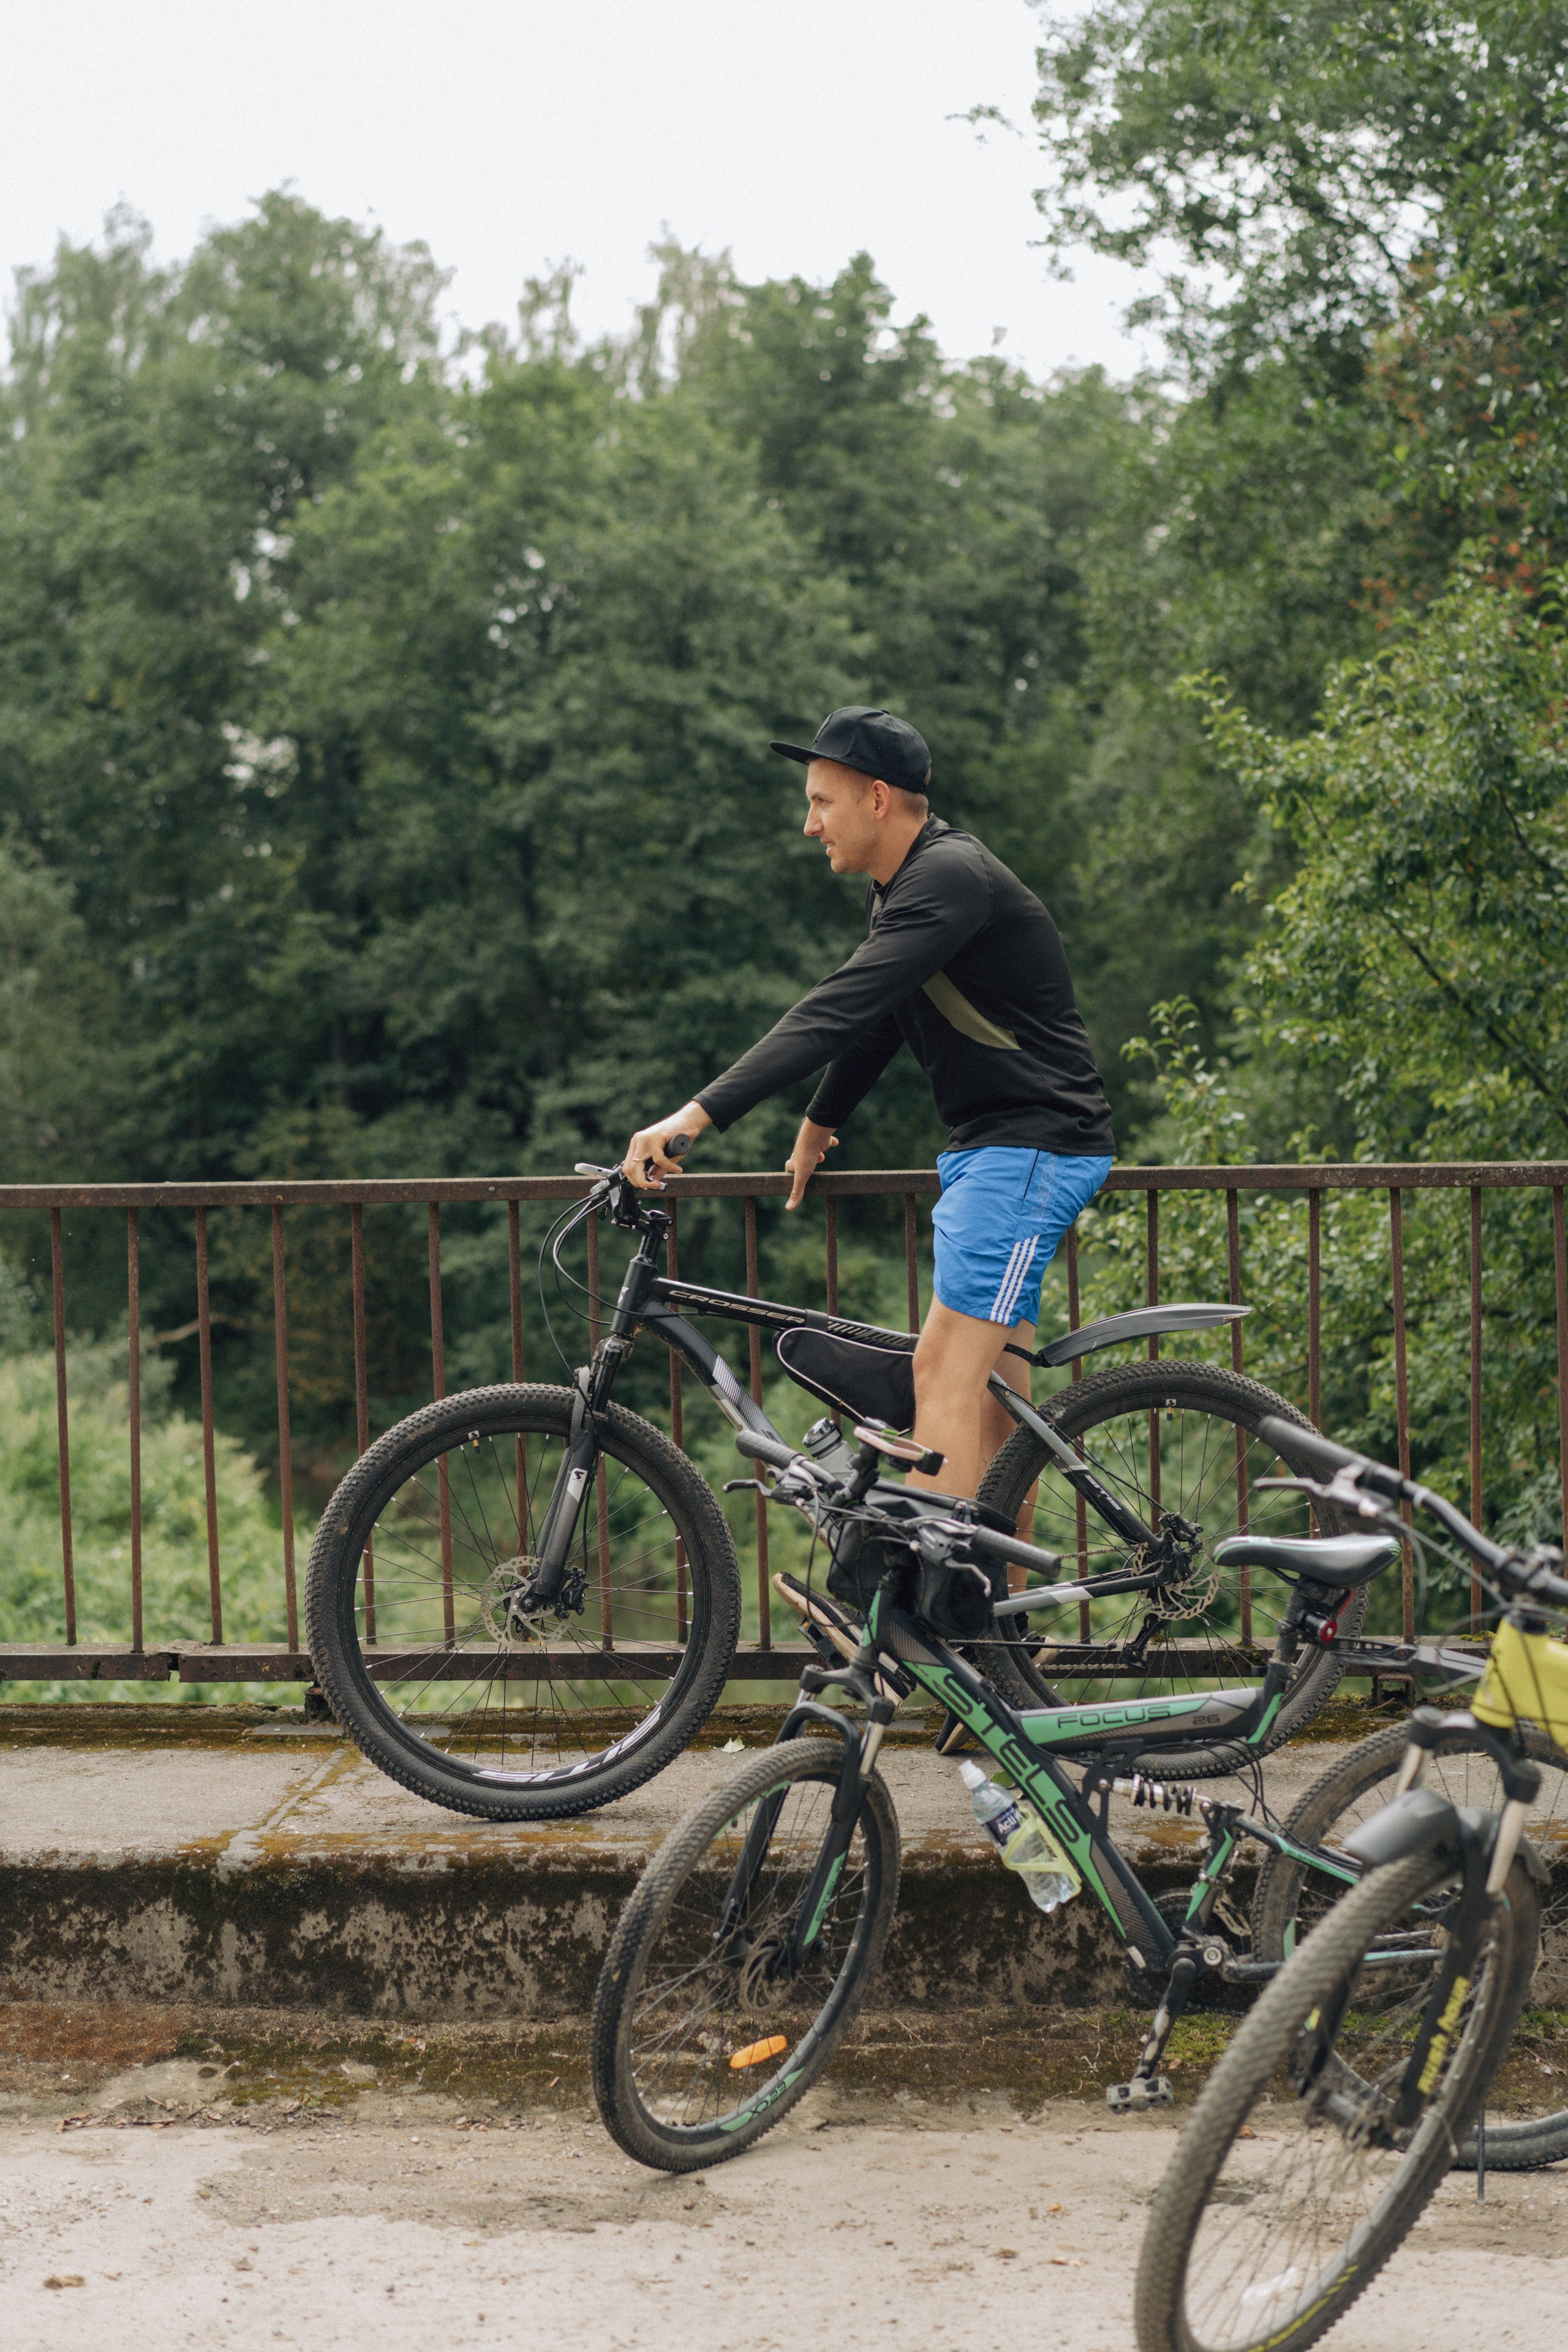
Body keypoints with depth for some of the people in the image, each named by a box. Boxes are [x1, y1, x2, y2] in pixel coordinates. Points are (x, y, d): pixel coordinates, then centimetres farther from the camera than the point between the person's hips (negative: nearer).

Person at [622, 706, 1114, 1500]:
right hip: (986, 1146, 10)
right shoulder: (897, 888, 12)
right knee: (992, 1395, 10)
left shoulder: (950, 878, -20)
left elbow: (836, 1010, -30)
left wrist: (698, 1114, -34)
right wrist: (819, 1123, 38)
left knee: (945, 1372, -15)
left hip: (1033, 1148, -10)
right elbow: (872, 1020, 27)